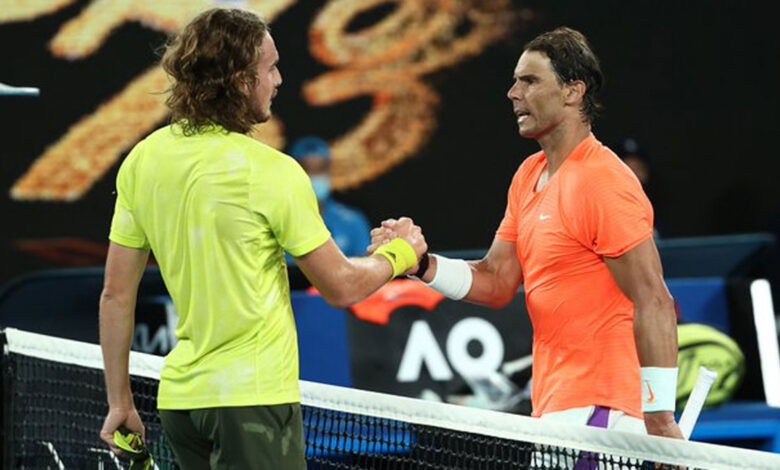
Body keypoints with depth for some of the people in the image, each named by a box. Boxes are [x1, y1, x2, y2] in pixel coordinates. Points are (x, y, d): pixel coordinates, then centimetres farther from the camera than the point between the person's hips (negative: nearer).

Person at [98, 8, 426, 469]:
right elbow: (341, 287, -6)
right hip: (253, 397, -6)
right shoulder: (271, 171, -14)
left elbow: (116, 295, 8)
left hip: (179, 397, 7)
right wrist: (400, 254, 14)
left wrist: (120, 401, 16)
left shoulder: (142, 160, 3)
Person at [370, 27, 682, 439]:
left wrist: (659, 416, -21)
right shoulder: (528, 176, 14)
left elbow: (654, 303, -18)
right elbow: (497, 283, 15)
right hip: (553, 409, 9)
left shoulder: (604, 183, -15)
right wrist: (422, 264, -3)